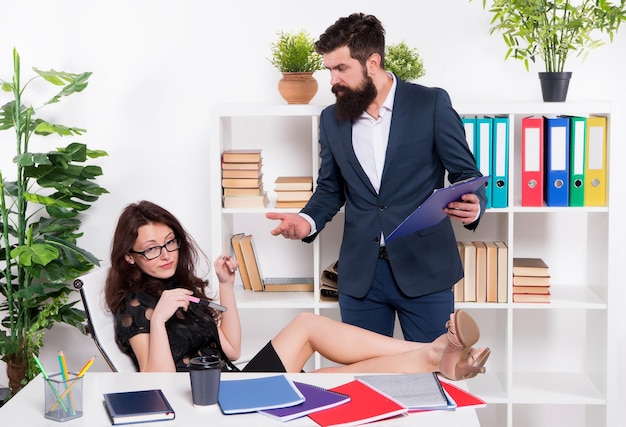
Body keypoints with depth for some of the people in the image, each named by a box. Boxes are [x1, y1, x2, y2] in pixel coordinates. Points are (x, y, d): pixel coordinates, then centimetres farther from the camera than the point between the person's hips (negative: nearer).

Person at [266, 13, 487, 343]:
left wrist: (472, 206, -25)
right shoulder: (332, 118, 7)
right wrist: (308, 220, -5)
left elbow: (466, 173, -2)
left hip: (424, 268, -3)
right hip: (360, 273, 4)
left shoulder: (431, 104, -6)